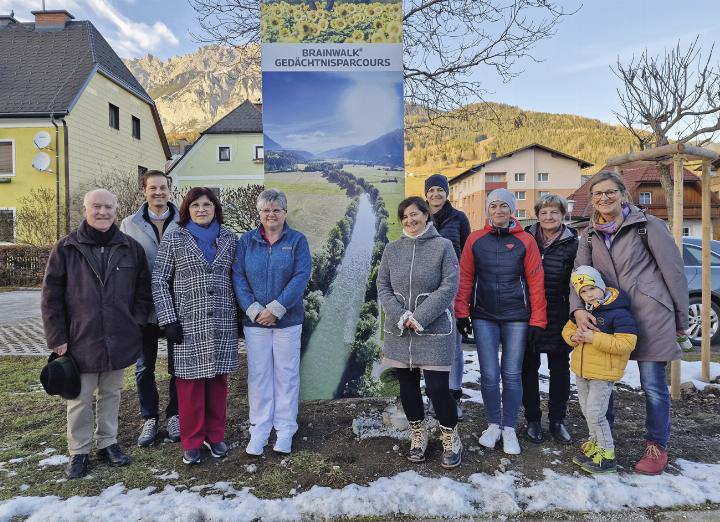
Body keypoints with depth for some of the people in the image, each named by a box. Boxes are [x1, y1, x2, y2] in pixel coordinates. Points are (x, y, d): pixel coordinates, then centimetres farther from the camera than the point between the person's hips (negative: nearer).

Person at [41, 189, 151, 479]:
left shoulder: (131, 247, 2)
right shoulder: (67, 248, -3)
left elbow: (143, 288, 8)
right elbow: (51, 295, -3)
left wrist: (136, 322, -1)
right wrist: (57, 337, -6)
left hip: (119, 339, 2)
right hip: (81, 340, -2)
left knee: (111, 395, 16)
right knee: (80, 399, 9)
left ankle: (108, 442, 33)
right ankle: (78, 451, 27)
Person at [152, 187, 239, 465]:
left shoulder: (229, 238, 6)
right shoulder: (174, 238, 0)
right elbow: (159, 280, -1)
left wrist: (241, 313, 7)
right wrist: (169, 320, -7)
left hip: (222, 322, 2)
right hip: (188, 323, -2)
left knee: (218, 379, 11)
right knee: (190, 382, 5)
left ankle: (215, 436, 28)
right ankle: (192, 442, 22)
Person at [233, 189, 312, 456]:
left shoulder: (297, 240, 0)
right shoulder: (246, 241, 5)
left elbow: (301, 277, -10)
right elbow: (238, 277, -2)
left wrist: (276, 309, -16)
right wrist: (254, 310, -14)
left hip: (288, 320, -1)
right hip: (255, 321, 1)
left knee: (286, 374, 8)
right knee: (258, 374, 8)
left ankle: (285, 430, 22)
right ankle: (259, 430, 22)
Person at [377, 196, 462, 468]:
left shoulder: (443, 246, -3)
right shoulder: (392, 249, 6)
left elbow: (449, 286, -9)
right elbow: (383, 287, 4)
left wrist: (419, 318, -15)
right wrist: (400, 316, -11)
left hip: (434, 330, -3)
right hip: (399, 330, 4)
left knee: (437, 387, -2)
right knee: (408, 386, 12)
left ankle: (451, 439, 24)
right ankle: (418, 435, 34)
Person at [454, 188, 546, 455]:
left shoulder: (525, 241, 0)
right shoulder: (475, 239, 2)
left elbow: (536, 282, -1)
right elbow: (465, 278, 3)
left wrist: (537, 320, -4)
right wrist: (461, 313, -1)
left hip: (516, 318, 0)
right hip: (484, 317, 1)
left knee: (512, 374, 7)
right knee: (489, 374, 3)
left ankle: (509, 429, 22)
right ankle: (494, 424, 23)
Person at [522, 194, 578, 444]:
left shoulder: (572, 244, -2)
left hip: (558, 317, 0)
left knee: (560, 369, 12)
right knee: (529, 367, 9)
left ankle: (557, 420, 28)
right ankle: (533, 419, 24)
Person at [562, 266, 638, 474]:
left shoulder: (619, 312, -18)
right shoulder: (582, 311, 6)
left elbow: (627, 344, -24)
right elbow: (568, 328, 15)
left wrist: (595, 338, -26)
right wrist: (573, 337, -8)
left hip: (603, 373, -8)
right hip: (581, 371, 8)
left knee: (595, 414, -4)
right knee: (587, 411, 19)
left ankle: (607, 455, 12)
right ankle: (594, 445, 36)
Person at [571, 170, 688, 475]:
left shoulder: (647, 224, -4)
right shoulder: (591, 235, 9)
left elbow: (674, 270, -3)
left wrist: (681, 318, -1)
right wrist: (578, 308, -17)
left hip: (651, 315, -5)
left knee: (652, 384, 3)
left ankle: (657, 446, 23)